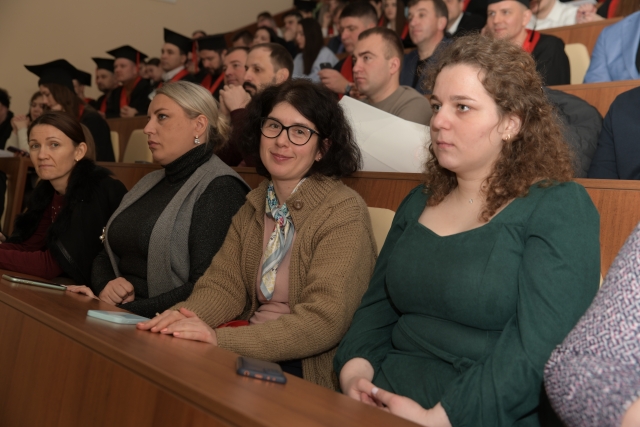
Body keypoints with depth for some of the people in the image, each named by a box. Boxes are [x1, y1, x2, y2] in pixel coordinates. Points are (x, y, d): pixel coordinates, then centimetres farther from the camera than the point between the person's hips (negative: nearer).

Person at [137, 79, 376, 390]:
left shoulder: (344, 212, -12)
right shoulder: (254, 205, 11)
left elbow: (324, 320, -21)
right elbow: (224, 283, 5)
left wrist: (221, 339, -29)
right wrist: (187, 315, -18)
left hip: (310, 369, -6)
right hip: (252, 348, 6)